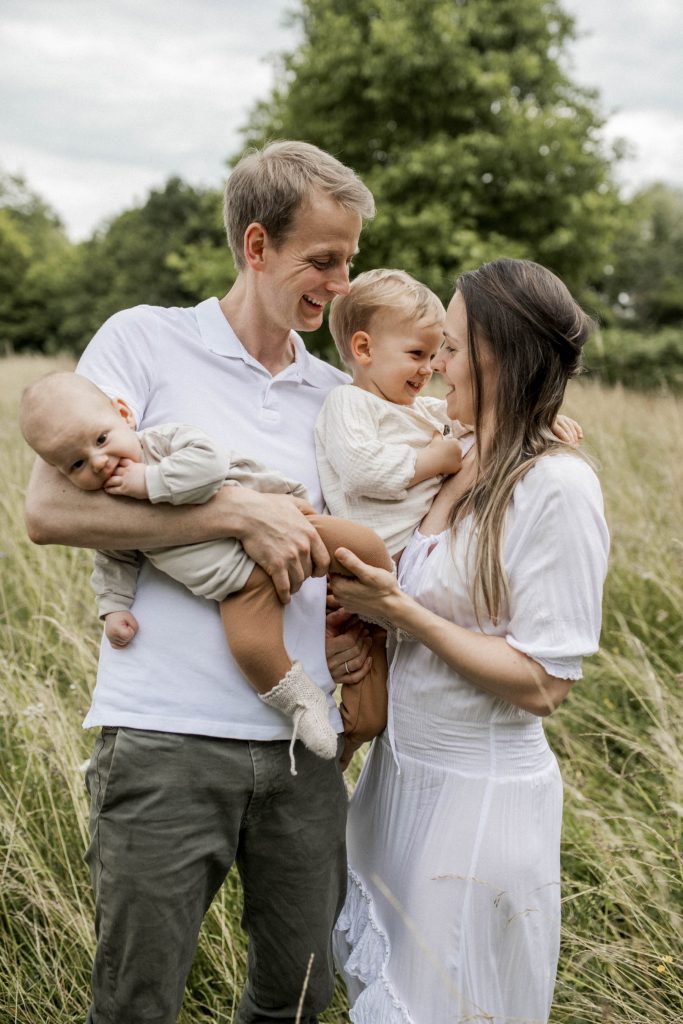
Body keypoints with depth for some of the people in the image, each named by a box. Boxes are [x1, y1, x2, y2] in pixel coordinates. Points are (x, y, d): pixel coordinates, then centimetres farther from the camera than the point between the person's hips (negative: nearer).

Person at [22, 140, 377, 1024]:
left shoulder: (338, 394, 14)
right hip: (168, 740, -5)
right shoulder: (144, 341, -1)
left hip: (301, 743, 5)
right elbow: (49, 509, -12)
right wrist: (239, 512, -18)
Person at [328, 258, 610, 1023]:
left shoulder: (555, 487, -20)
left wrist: (402, 611, -22)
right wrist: (358, 621, -4)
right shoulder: (455, 466, 3)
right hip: (402, 773, 7)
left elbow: (542, 685, -21)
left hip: (479, 795, -7)